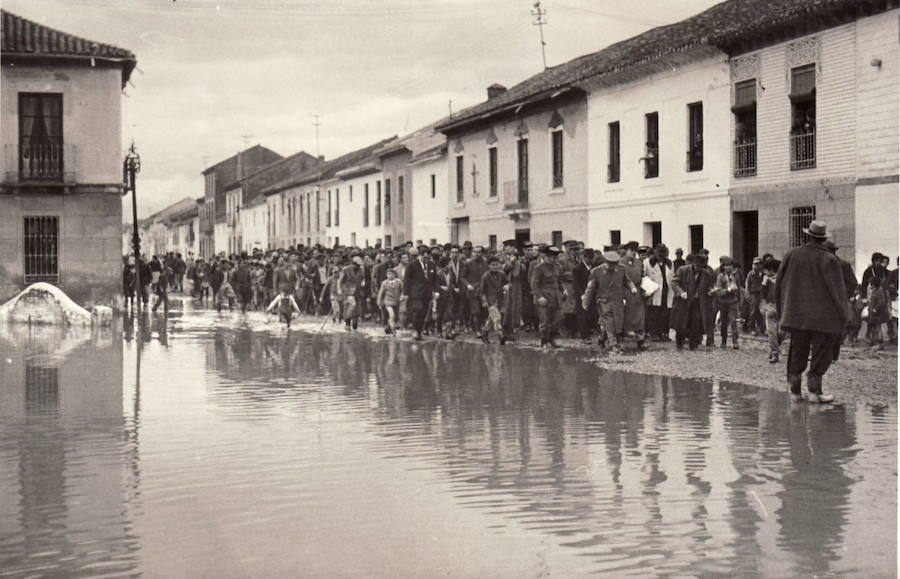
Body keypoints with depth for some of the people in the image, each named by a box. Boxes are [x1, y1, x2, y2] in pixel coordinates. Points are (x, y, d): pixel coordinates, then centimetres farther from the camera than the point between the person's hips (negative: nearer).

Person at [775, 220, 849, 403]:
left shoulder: (791, 255, 1)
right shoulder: (829, 260, -11)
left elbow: (779, 283, 8)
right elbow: (837, 290, -11)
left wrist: (783, 311, 18)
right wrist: (843, 316, -2)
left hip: (796, 315, 4)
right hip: (823, 317, -4)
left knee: (797, 353, 12)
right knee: (821, 354, 5)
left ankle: (795, 391, 14)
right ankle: (814, 391, 3)